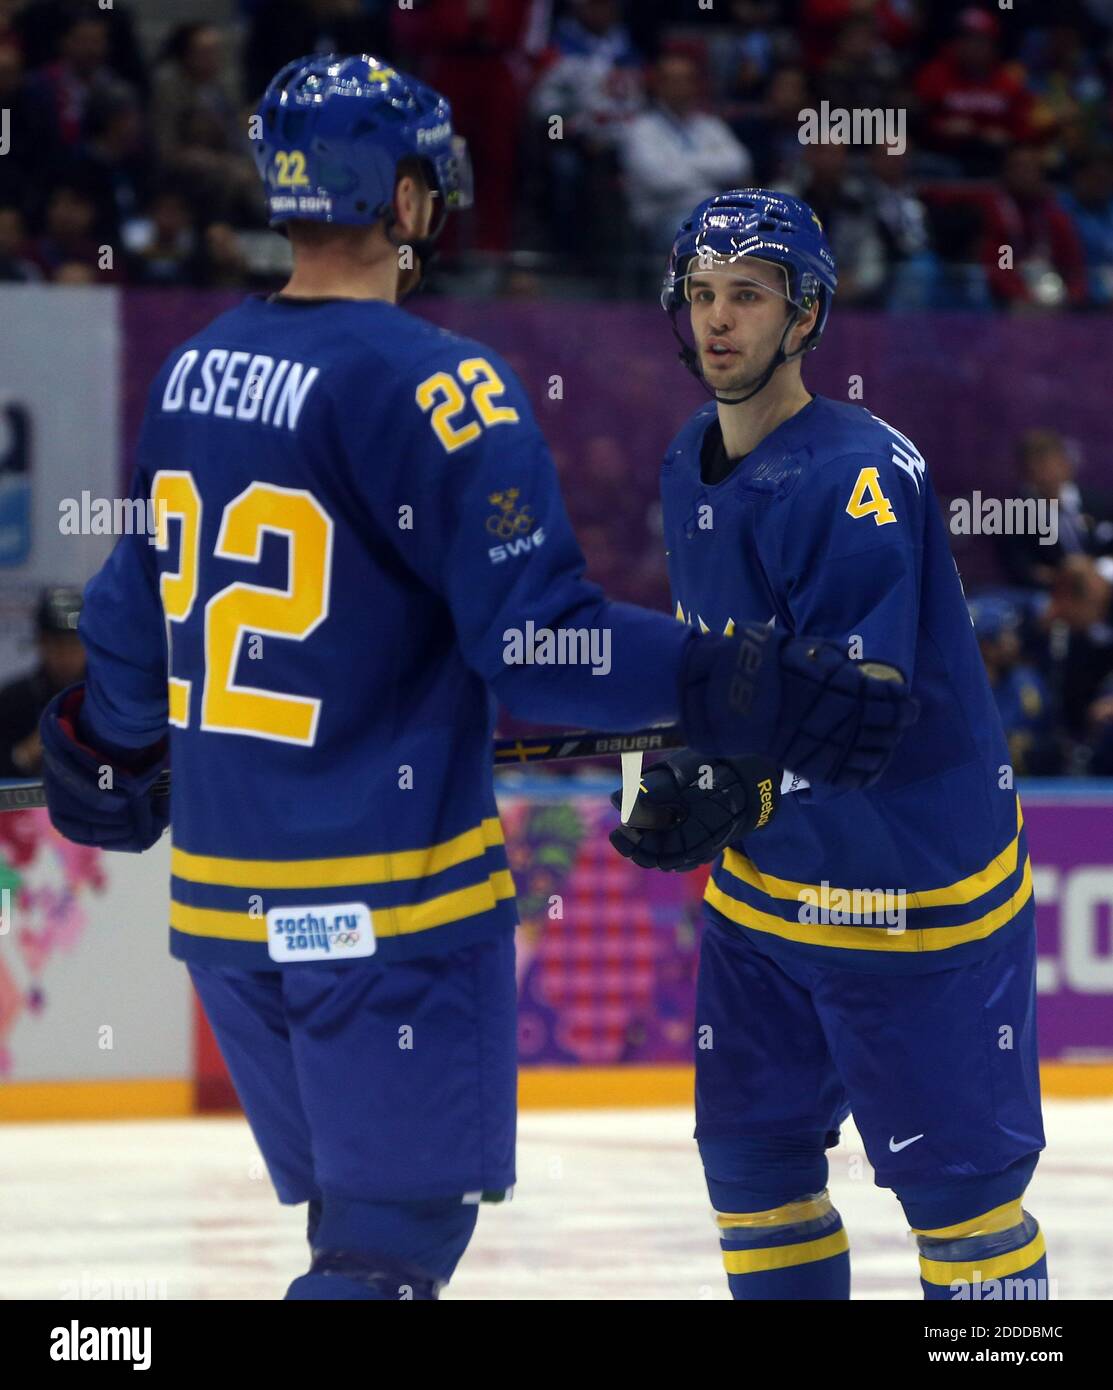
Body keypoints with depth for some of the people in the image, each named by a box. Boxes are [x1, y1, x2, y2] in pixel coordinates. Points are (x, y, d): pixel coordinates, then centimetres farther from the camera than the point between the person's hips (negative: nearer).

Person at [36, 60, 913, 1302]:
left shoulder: (192, 373, 8)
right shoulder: (433, 389, -15)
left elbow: (135, 606, 18)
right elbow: (534, 640, -21)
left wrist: (108, 752, 35)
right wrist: (733, 690, -22)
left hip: (220, 885, 8)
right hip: (384, 896, -8)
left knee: (361, 1207, 19)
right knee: (399, 1231, -3)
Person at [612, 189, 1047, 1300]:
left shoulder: (857, 478, -21)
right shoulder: (691, 464, 7)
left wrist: (732, 797, -37)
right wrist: (676, 769, 14)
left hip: (909, 871, -8)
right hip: (765, 877, 9)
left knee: (955, 1170, -4)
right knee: (751, 1153, 13)